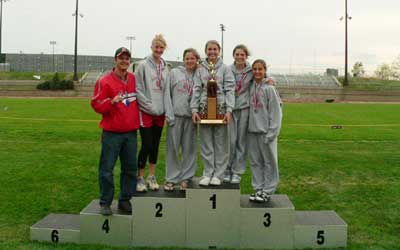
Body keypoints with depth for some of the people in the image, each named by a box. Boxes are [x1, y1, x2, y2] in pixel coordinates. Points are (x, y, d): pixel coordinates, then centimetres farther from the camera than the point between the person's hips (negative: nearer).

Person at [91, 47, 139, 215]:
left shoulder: (134, 79, 9)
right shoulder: (105, 81, -6)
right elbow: (96, 105, -8)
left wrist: (139, 119, 10)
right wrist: (112, 101, -24)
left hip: (131, 131, 5)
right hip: (112, 132, -5)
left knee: (130, 168, 10)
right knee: (107, 169, 0)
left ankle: (125, 201, 23)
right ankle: (105, 203, 13)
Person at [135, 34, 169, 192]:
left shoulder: (165, 67, 9)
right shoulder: (143, 65, -5)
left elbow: (167, 89, 13)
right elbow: (138, 89, -9)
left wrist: (165, 108, 2)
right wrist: (150, 106, -12)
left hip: (160, 112, 5)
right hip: (146, 111, -5)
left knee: (155, 145, 10)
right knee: (147, 145, -5)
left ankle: (152, 177, 20)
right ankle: (140, 178, 9)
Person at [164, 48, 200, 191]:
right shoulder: (174, 73, 6)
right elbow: (167, 94, 2)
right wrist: (169, 114, -7)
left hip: (191, 116, 1)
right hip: (176, 115, -1)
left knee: (189, 148, 5)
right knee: (173, 148, 2)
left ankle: (186, 178, 15)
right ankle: (171, 179, 11)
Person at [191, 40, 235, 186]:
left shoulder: (225, 69, 3)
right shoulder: (201, 69, 8)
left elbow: (230, 90, -2)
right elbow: (196, 89, 5)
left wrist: (229, 110, -11)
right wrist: (194, 109, -3)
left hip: (220, 108, -2)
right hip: (204, 108, 2)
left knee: (220, 142, 2)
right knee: (206, 142, 4)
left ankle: (218, 174, 11)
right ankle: (207, 173, 13)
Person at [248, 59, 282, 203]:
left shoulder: (269, 88, -8)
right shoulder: (251, 87, 8)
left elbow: (275, 112, -10)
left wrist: (271, 132, -13)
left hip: (266, 131, -6)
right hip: (252, 130, 6)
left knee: (269, 161, 4)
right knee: (255, 161, 11)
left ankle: (268, 190, 12)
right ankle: (258, 188, 21)